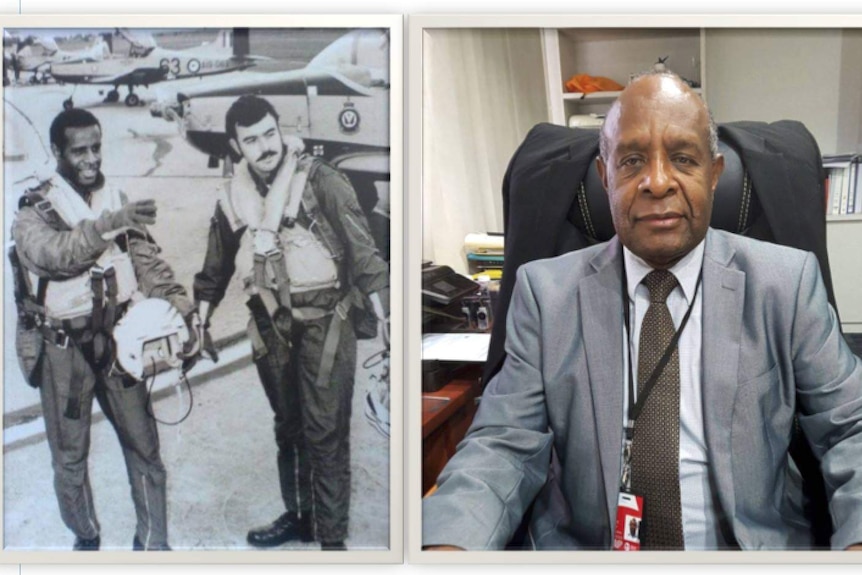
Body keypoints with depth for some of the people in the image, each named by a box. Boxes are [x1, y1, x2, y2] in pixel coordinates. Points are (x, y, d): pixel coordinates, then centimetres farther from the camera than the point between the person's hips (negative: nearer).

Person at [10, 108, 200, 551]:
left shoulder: (116, 200, 5)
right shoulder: (34, 210, -8)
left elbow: (145, 259, -1)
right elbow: (53, 253, -29)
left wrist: (179, 304, -17)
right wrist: (107, 224, -40)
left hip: (117, 340, 3)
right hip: (63, 348, -3)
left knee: (143, 445, 6)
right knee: (70, 455, 10)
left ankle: (152, 546, 20)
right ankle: (86, 541, 32)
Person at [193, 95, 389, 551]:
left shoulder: (319, 180, -10)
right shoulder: (232, 197, 5)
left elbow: (360, 246, -11)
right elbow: (216, 267, 17)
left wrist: (382, 312, -15)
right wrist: (199, 321, 20)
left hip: (323, 320, -5)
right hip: (271, 325, 5)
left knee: (326, 432, -4)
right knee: (287, 427, 17)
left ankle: (332, 537, 6)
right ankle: (298, 516, 33)